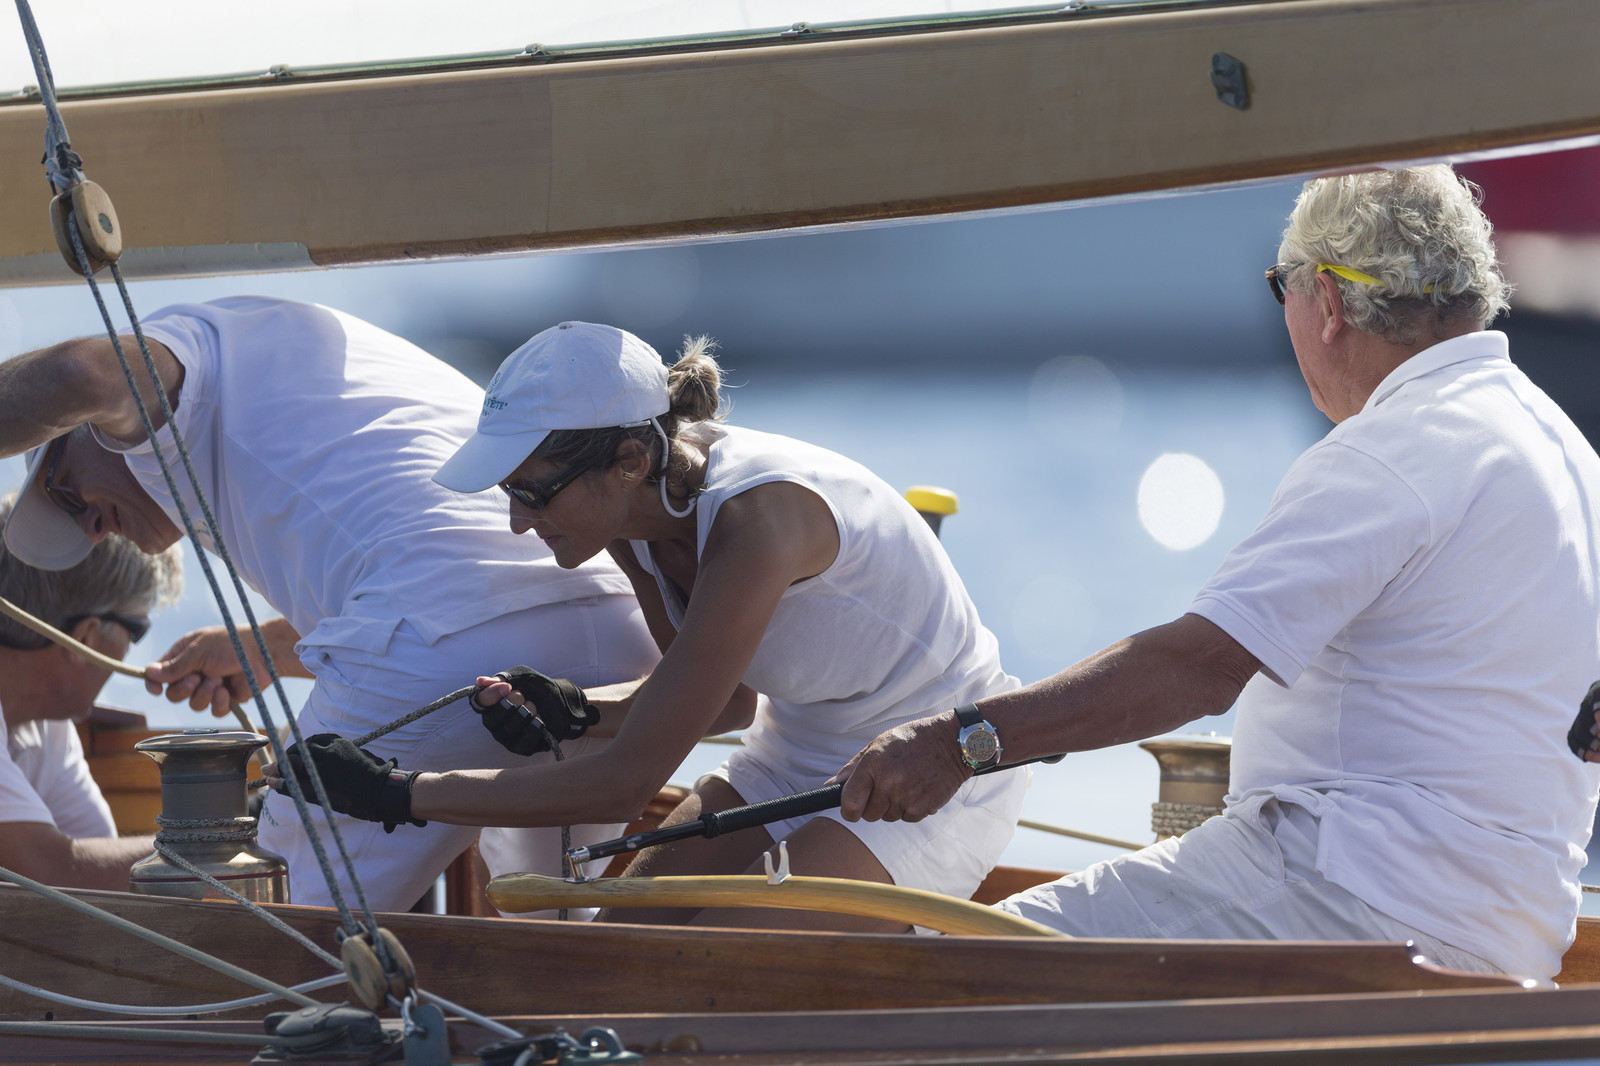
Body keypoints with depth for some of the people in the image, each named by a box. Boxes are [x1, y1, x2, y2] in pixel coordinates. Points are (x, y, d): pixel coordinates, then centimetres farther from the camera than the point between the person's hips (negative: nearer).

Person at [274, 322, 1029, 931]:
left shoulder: (757, 517, -34)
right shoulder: (631, 514, -8)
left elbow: (626, 784, -31)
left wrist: (396, 793, -27)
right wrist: (576, 709, -11)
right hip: (802, 749, 8)